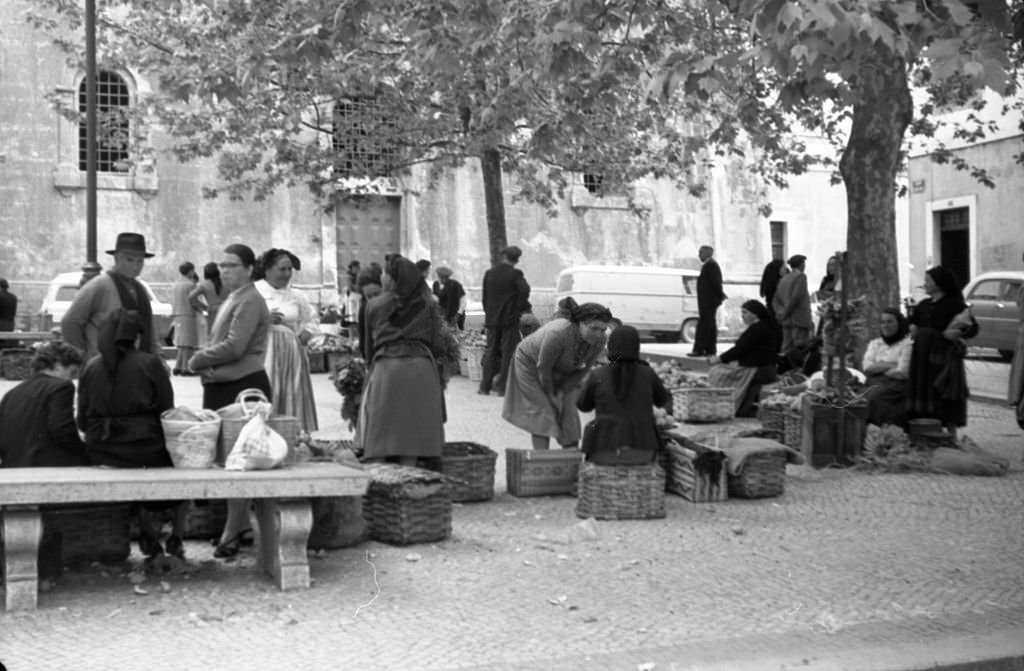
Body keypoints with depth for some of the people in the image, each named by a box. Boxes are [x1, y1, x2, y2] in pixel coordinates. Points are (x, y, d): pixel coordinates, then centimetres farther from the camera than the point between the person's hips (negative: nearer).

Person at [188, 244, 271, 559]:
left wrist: (197, 360, -7)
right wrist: (206, 364, -2)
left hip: (243, 387, -10)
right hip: (221, 387, 10)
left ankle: (233, 531, 2)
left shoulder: (249, 301, -12)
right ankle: (240, 523, 24)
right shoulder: (231, 300, 19)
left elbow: (234, 347, -20)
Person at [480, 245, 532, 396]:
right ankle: (503, 387, -1)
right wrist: (523, 307, -4)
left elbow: (485, 297, 11)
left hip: (492, 318, 4)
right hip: (510, 318, -4)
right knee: (508, 352, 1)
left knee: (491, 351, 11)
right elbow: (524, 291, -20)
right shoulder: (515, 274, -9)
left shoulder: (489, 273, 7)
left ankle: (485, 386, 10)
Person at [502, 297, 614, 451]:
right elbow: (543, 367, -29)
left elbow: (583, 369, -11)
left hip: (563, 372, 5)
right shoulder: (559, 334, -41)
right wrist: (550, 395, -16)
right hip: (531, 363, -5)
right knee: (543, 412, -12)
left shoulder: (599, 340, -23)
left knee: (569, 413, -5)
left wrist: (561, 392, -12)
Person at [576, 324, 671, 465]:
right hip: (640, 451, 1)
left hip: (606, 451, -1)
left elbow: (584, 405, 13)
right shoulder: (647, 374, -1)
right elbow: (663, 400, 17)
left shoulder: (597, 376, -4)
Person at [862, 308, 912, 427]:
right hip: (875, 384, 4)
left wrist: (878, 368, 0)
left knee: (874, 396, -34)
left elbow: (902, 372, -6)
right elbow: (867, 368, 6)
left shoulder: (907, 343, 5)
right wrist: (891, 365, -5)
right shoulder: (874, 343, 22)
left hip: (897, 386, -4)